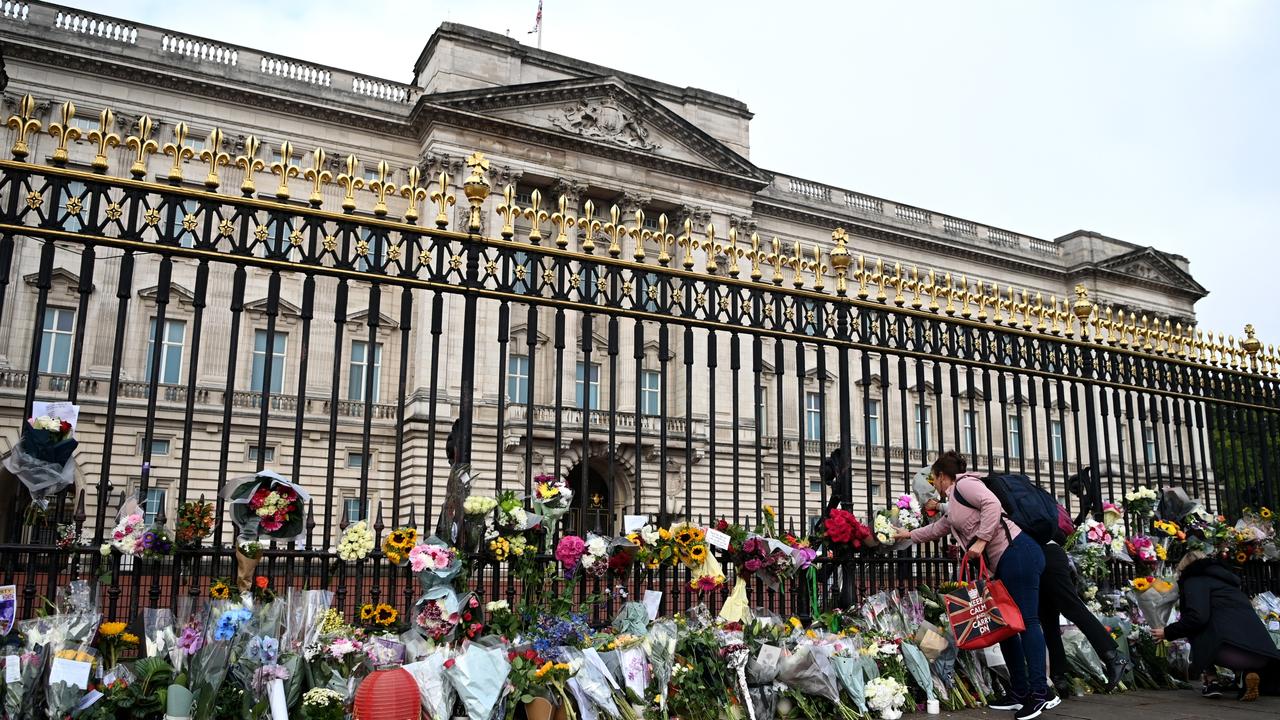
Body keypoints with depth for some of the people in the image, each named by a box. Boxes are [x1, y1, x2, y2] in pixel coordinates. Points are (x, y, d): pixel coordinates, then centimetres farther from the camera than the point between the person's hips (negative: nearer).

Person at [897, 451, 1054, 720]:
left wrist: (980, 541, -18)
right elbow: (936, 529, 44)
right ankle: (1020, 692, 12)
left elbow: (992, 504, -17)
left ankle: (1040, 693, -13)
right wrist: (909, 534, 55)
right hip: (1004, 564, 10)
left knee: (1026, 620, -12)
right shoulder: (953, 507, 27)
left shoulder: (964, 483, -1)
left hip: (1017, 552, -10)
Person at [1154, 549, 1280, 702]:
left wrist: (1168, 633, 5)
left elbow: (1197, 617, -9)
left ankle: (1211, 682, 10)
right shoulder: (1223, 578, 32)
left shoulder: (1195, 580, 8)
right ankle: (1244, 674, 5)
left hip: (1230, 646, -7)